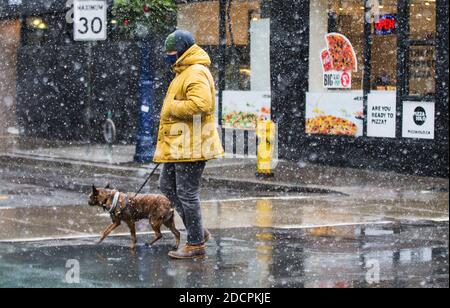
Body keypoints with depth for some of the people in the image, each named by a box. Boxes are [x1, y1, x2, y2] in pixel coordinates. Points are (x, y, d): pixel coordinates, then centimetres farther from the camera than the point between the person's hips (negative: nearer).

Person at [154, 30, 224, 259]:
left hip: (190, 145, -11)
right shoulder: (183, 73, 20)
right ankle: (198, 231, 22)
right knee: (167, 186, 16)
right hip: (178, 145, 11)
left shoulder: (196, 73, -16)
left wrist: (172, 107, -17)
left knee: (187, 193, -6)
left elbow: (199, 104, -30)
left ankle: (196, 244, 3)